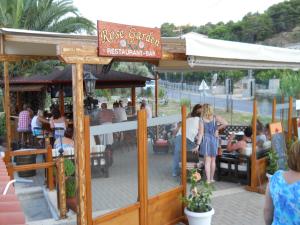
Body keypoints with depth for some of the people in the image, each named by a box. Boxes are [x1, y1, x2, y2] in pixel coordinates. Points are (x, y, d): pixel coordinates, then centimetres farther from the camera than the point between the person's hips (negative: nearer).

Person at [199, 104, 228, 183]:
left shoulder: (202, 120, -7)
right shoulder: (216, 117, -5)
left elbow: (201, 133, -8)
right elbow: (225, 124, -16)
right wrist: (217, 128, -2)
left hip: (205, 140, -1)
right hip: (214, 139, 1)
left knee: (207, 161, 4)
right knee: (213, 160, 14)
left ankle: (208, 179, 2)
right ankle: (211, 178, 24)